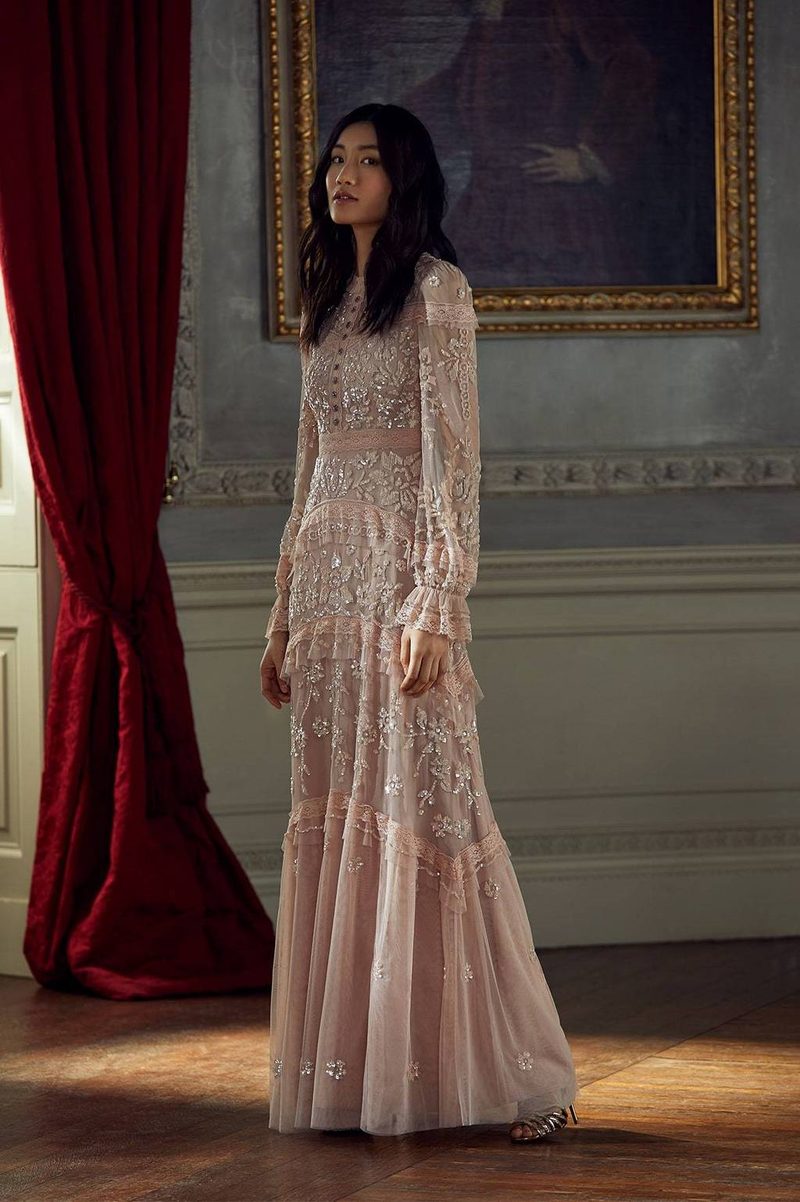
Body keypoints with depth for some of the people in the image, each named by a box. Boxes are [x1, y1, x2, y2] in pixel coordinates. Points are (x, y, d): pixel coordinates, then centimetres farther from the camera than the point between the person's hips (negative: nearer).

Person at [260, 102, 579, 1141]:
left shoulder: (435, 290, -5)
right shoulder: (325, 305, 18)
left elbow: (452, 454, -12)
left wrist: (437, 603, -20)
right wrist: (283, 616, 17)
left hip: (402, 575, -7)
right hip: (326, 581, 7)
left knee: (423, 809, -10)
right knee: (337, 815, 5)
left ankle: (520, 1075, -4)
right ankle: (358, 1066, 10)